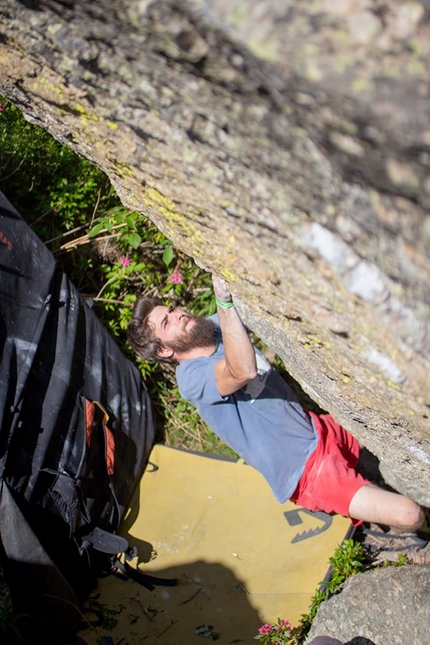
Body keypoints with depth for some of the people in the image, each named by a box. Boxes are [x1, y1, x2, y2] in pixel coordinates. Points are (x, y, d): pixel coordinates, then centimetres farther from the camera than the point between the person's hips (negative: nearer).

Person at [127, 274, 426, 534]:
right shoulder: (191, 376, -21)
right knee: (409, 515, -13)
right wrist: (224, 301, -45)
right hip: (306, 472, -8)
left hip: (319, 430, 8)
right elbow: (244, 371, -40)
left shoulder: (218, 327, 4)